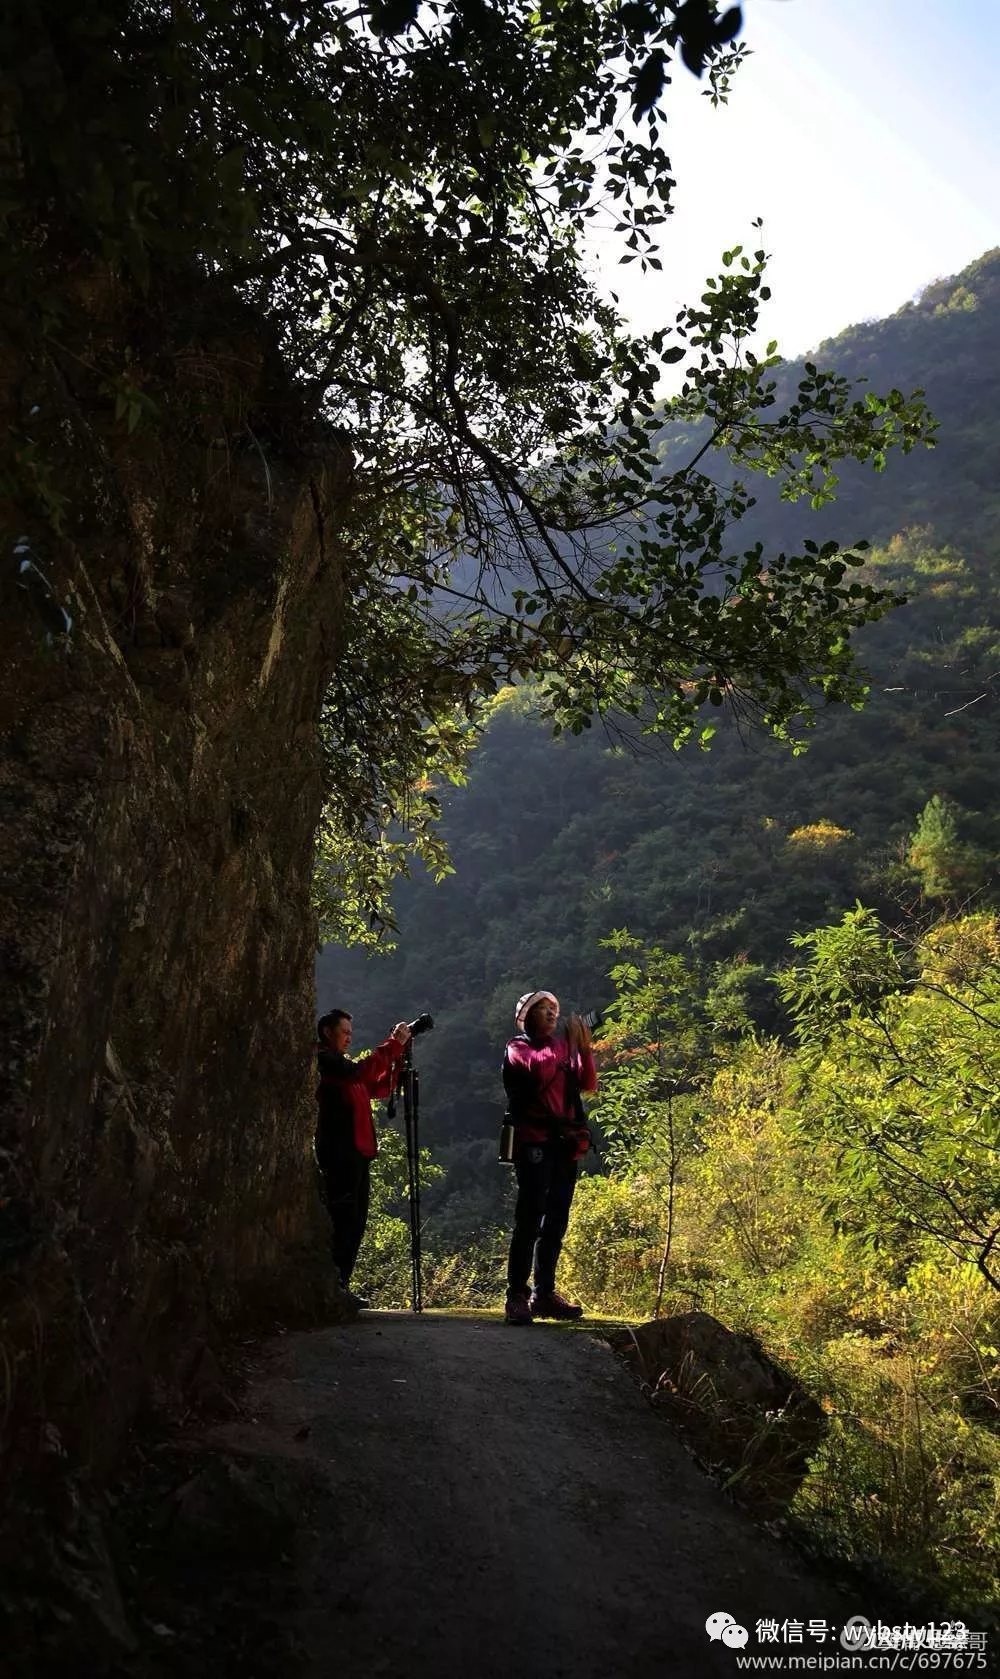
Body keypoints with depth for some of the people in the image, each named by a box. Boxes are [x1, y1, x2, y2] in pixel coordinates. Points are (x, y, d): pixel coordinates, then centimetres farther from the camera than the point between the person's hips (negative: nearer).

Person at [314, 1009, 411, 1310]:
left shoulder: (342, 1064, 24)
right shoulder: (323, 1059, -4)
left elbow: (380, 1087, 20)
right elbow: (360, 1071, -21)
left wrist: (398, 1054, 9)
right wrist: (394, 1044, -18)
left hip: (358, 1152, 9)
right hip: (339, 1153, -9)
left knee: (355, 1221, 9)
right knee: (343, 1220, -11)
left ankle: (341, 1287, 14)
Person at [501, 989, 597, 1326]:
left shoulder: (563, 1046, 16)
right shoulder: (518, 1048, 2)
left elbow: (588, 1084, 5)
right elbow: (540, 1070, -17)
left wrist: (584, 1049, -8)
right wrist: (567, 1044, -16)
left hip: (566, 1142, 6)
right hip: (534, 1141, -6)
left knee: (556, 1221, 7)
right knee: (530, 1219, -11)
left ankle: (544, 1293, 13)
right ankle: (516, 1295, -9)